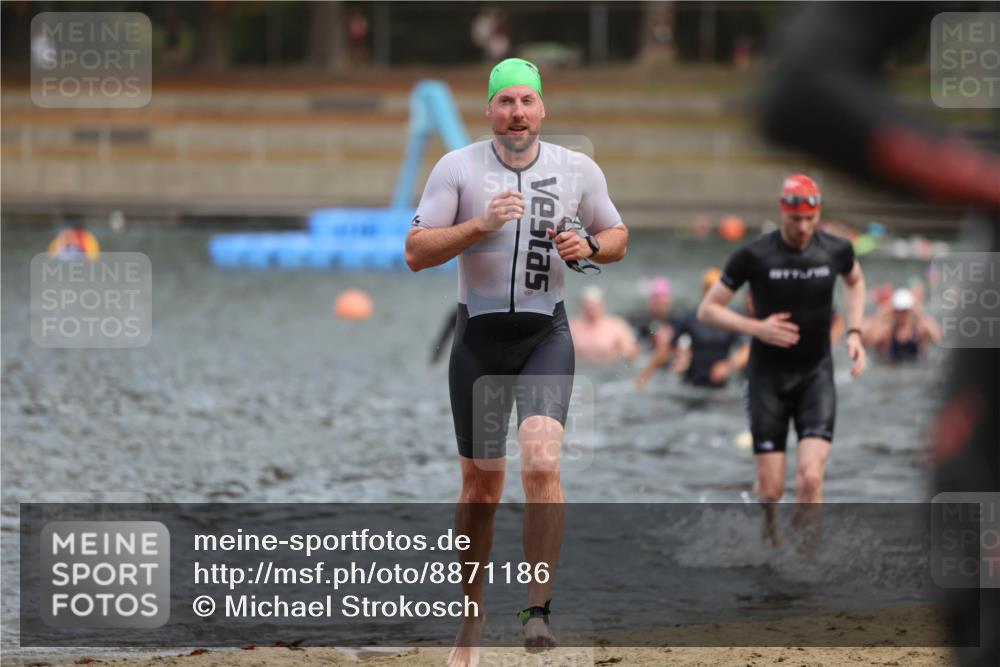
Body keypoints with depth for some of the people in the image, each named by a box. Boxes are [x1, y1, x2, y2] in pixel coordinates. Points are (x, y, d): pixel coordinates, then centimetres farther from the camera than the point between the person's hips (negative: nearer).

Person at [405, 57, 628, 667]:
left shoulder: (578, 170, 4)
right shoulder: (458, 168, -1)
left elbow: (618, 238, 16)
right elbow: (416, 252, -6)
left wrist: (590, 245, -7)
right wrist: (480, 224, -20)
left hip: (546, 336, 0)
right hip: (480, 336, 0)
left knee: (542, 462, -22)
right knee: (482, 487, 7)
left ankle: (539, 608, -16)